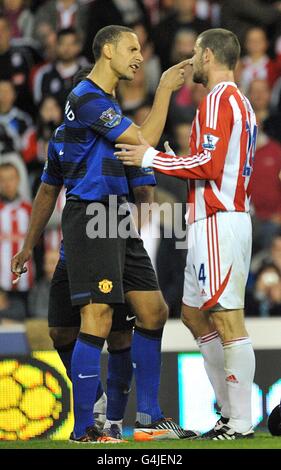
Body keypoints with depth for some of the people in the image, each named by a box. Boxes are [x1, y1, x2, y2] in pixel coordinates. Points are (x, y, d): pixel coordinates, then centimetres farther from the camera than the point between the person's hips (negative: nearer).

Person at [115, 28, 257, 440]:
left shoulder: (218, 100, -11)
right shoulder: (239, 102, 20)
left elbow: (209, 163, -19)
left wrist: (152, 158, -11)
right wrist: (167, 163, 22)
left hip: (217, 223, -10)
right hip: (226, 217, 10)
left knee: (227, 320, -10)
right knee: (195, 315, 14)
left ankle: (241, 424, -11)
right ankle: (230, 413, 14)